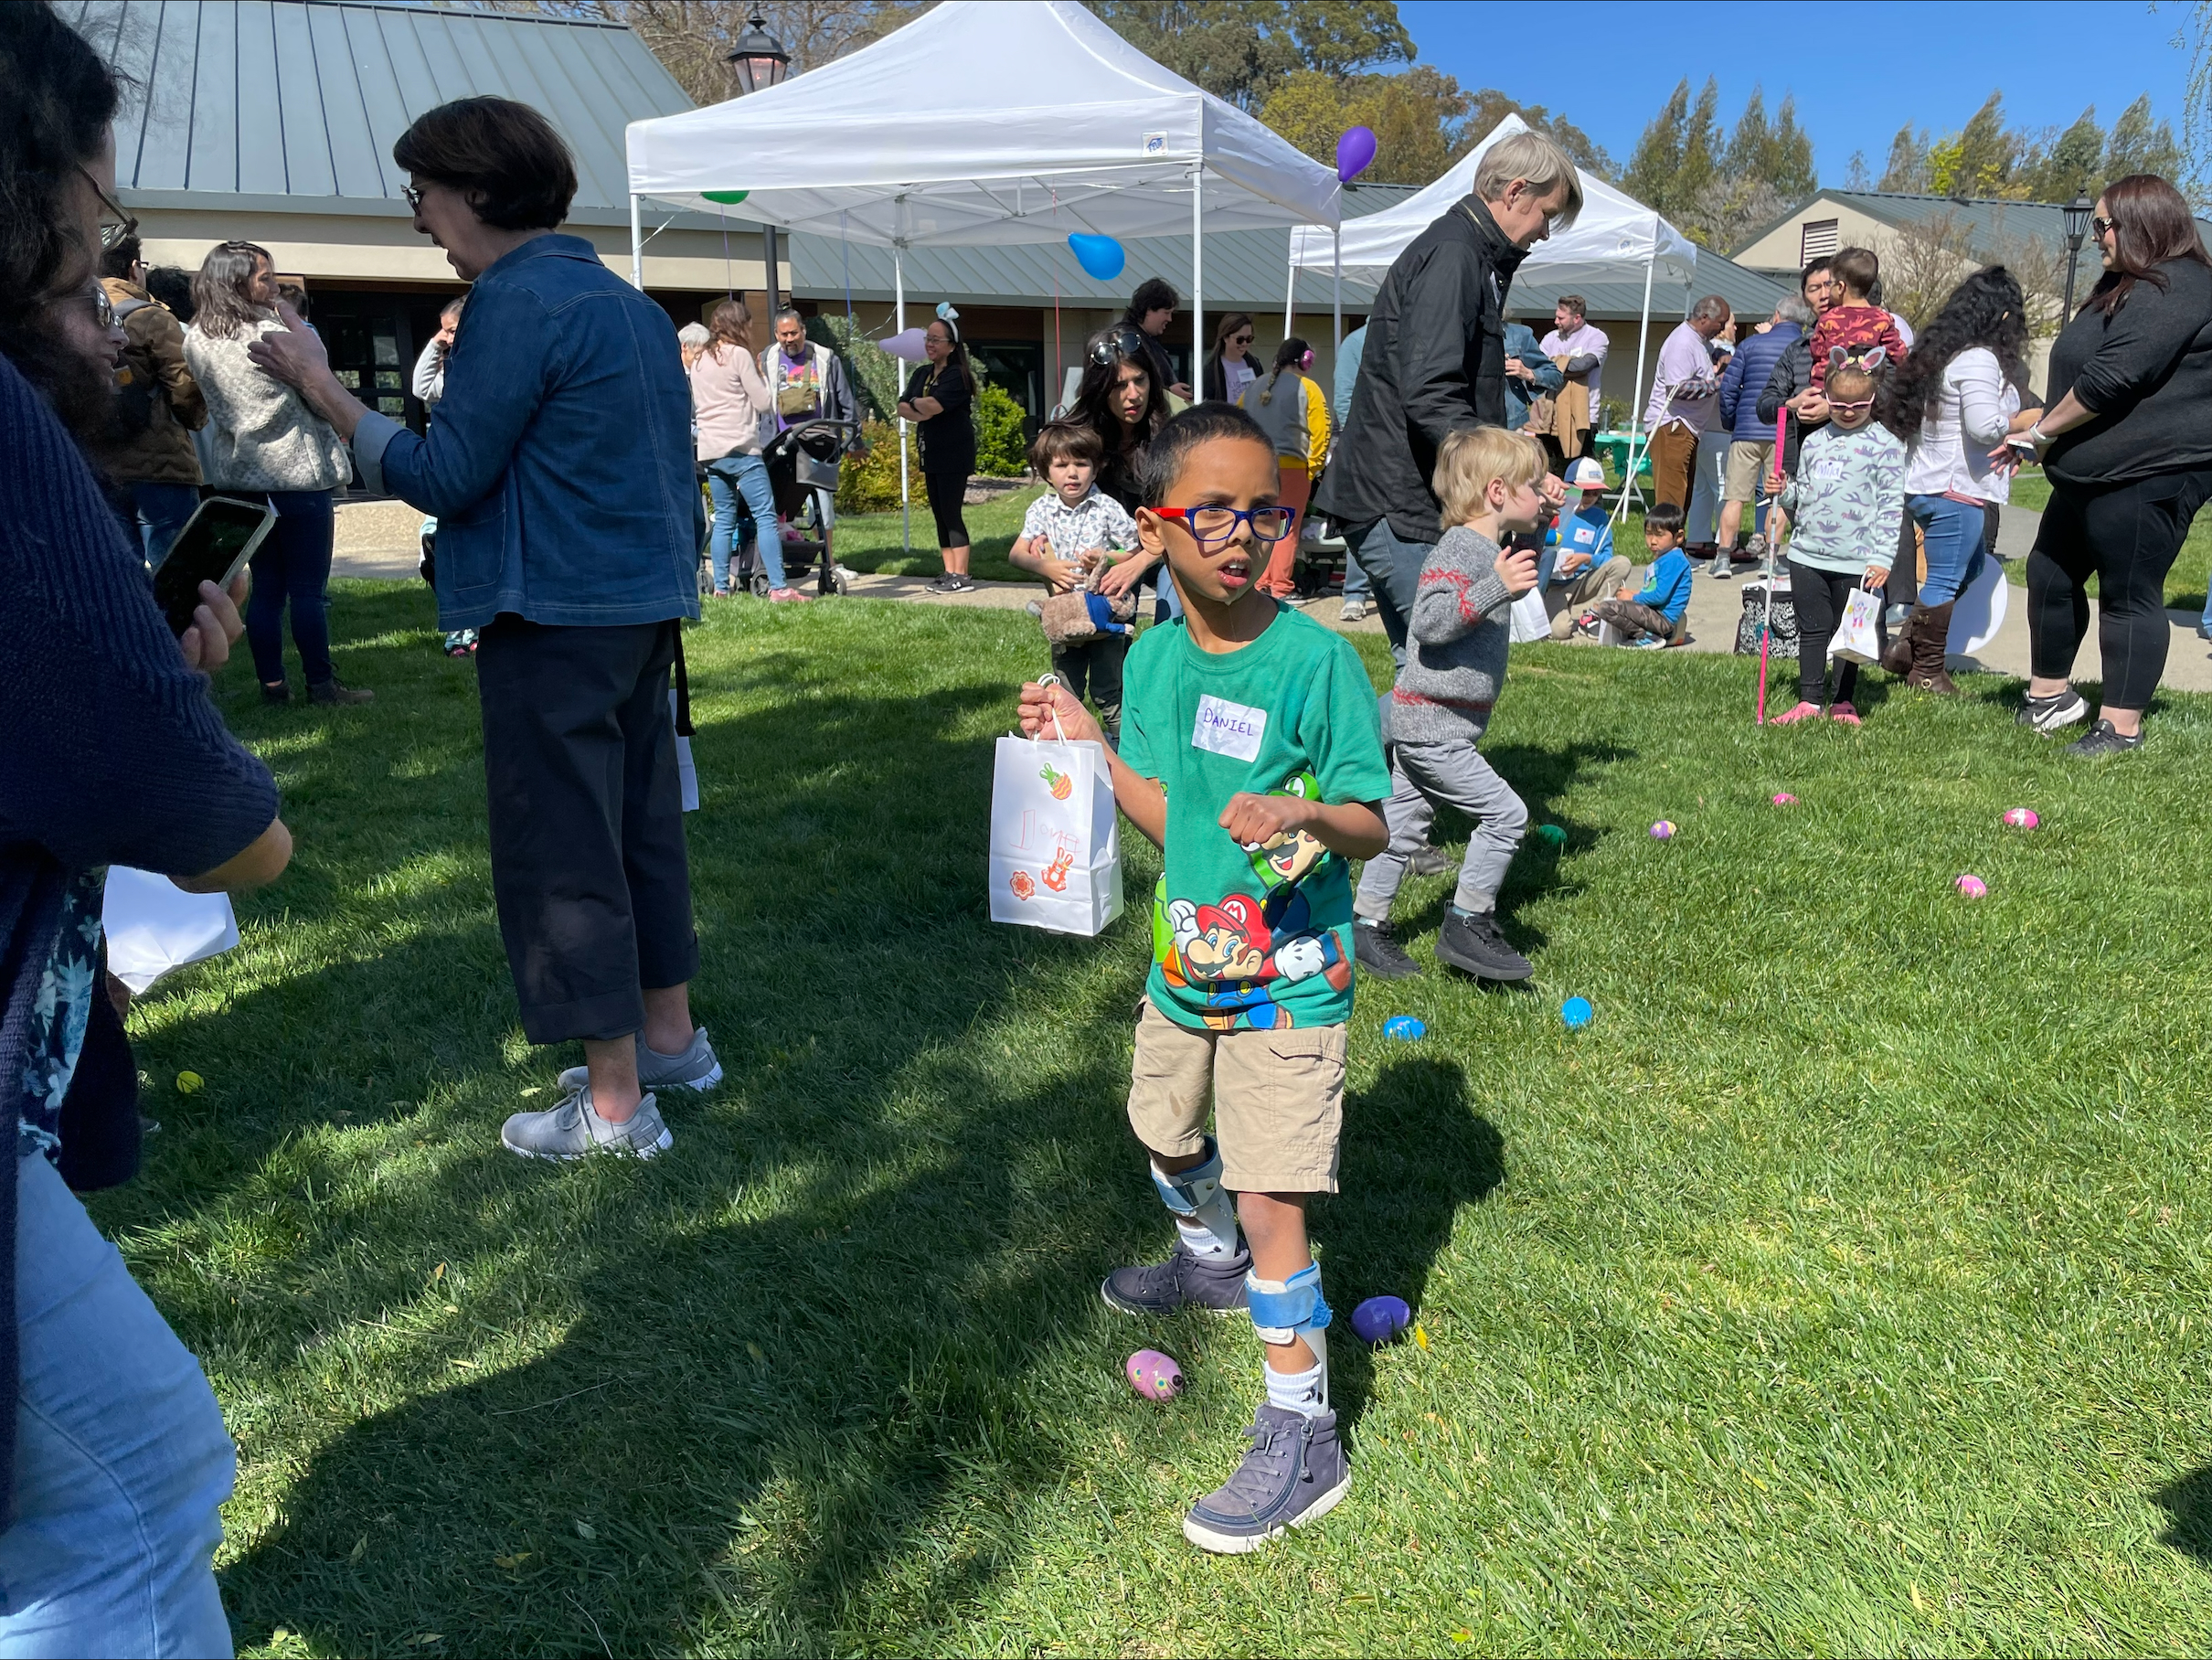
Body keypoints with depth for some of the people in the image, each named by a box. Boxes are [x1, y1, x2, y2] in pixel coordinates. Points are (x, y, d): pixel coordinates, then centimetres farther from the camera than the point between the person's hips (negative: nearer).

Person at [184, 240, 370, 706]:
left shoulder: (195, 341, 6)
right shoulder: (271, 335, -15)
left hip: (240, 478, 7)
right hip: (297, 475, -7)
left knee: (266, 587, 11)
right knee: (309, 589, -2)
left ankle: (271, 684, 12)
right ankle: (322, 684, 1)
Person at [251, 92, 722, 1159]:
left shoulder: (518, 301, -13)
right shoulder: (627, 302, 14)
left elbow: (443, 479, -14)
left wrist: (321, 388, -5)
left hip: (557, 618, -9)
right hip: (645, 602, 9)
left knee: (561, 850, -2)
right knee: (640, 823, 17)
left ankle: (616, 1106, 5)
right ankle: (672, 1040, 28)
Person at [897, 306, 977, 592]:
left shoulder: (958, 375, -11)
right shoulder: (921, 374, 13)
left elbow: (933, 405, -22)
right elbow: (903, 409, 6)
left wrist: (916, 403, -3)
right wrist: (924, 411, -13)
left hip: (954, 455, -8)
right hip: (931, 453, 8)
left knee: (951, 513, -9)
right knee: (939, 514, 9)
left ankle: (962, 577, -6)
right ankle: (949, 573, 14)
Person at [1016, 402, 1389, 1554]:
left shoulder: (1316, 658, -19)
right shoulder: (1151, 658, -1)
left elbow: (1372, 828, -16)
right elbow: (1173, 821, 6)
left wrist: (1304, 812, -35)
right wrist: (1089, 745, -2)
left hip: (1289, 981, -7)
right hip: (1187, 960, 7)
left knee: (1271, 1201, -7)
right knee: (1168, 1135, 27)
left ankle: (1302, 1437, 10)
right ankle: (1211, 1263, 59)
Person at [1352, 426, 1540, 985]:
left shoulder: (1489, 550, 15)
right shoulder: (1459, 549, -17)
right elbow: (1430, 621, -30)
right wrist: (1496, 586, -36)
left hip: (1422, 722, 11)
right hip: (1435, 725, -11)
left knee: (1405, 826, 14)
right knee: (1506, 814, -9)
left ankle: (1366, 926, 22)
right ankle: (1466, 924, 0)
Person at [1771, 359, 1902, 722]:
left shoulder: (1885, 444, -3)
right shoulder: (1815, 441, 11)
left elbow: (1892, 505, -7)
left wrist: (1882, 558, -13)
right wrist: (1785, 491, -1)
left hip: (1857, 559, -4)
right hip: (1807, 553, 4)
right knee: (1812, 629, 9)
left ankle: (1843, 702, 18)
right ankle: (1810, 701, 16)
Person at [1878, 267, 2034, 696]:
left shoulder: (1943, 352, 13)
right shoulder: (1978, 359, -17)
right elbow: (1983, 425, -24)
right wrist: (2021, 422, -6)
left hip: (1929, 484, 10)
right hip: (1954, 489, -10)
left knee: (1970, 575, 20)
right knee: (1946, 582, -1)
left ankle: (1905, 646, 19)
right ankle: (1927, 671, 7)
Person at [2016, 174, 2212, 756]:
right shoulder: (2129, 286, 18)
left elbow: (2111, 379, -24)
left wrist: (2044, 431, -13)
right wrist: (2043, 424, 15)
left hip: (2148, 473, -11)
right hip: (2097, 471, 11)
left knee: (2129, 596, -5)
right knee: (2051, 573, 15)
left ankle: (2122, 727, 3)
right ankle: (2049, 696, 29)